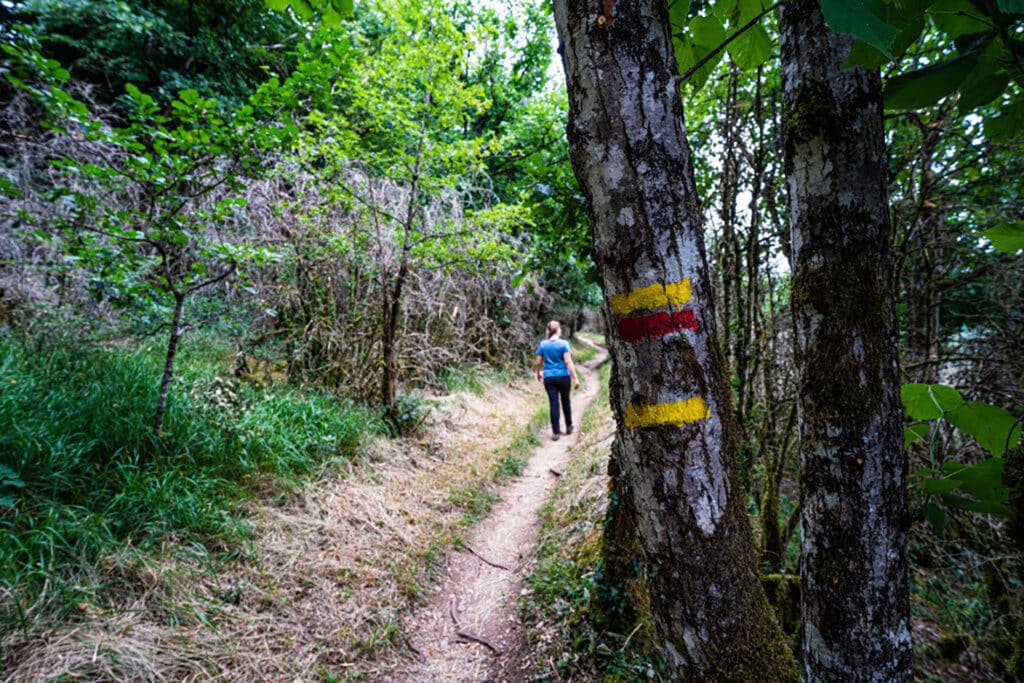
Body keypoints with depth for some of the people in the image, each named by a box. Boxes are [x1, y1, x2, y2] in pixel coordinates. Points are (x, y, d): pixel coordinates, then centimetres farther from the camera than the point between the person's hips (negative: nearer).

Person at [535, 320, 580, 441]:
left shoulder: (542, 344, 1)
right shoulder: (563, 344, -7)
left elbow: (538, 362, 4)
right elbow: (568, 362, -12)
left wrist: (538, 373, 23)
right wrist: (575, 378, -10)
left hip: (549, 378, 1)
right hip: (563, 377, -1)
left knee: (553, 404, 3)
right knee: (565, 401, 17)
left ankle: (556, 432, 3)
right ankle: (569, 427, 29)